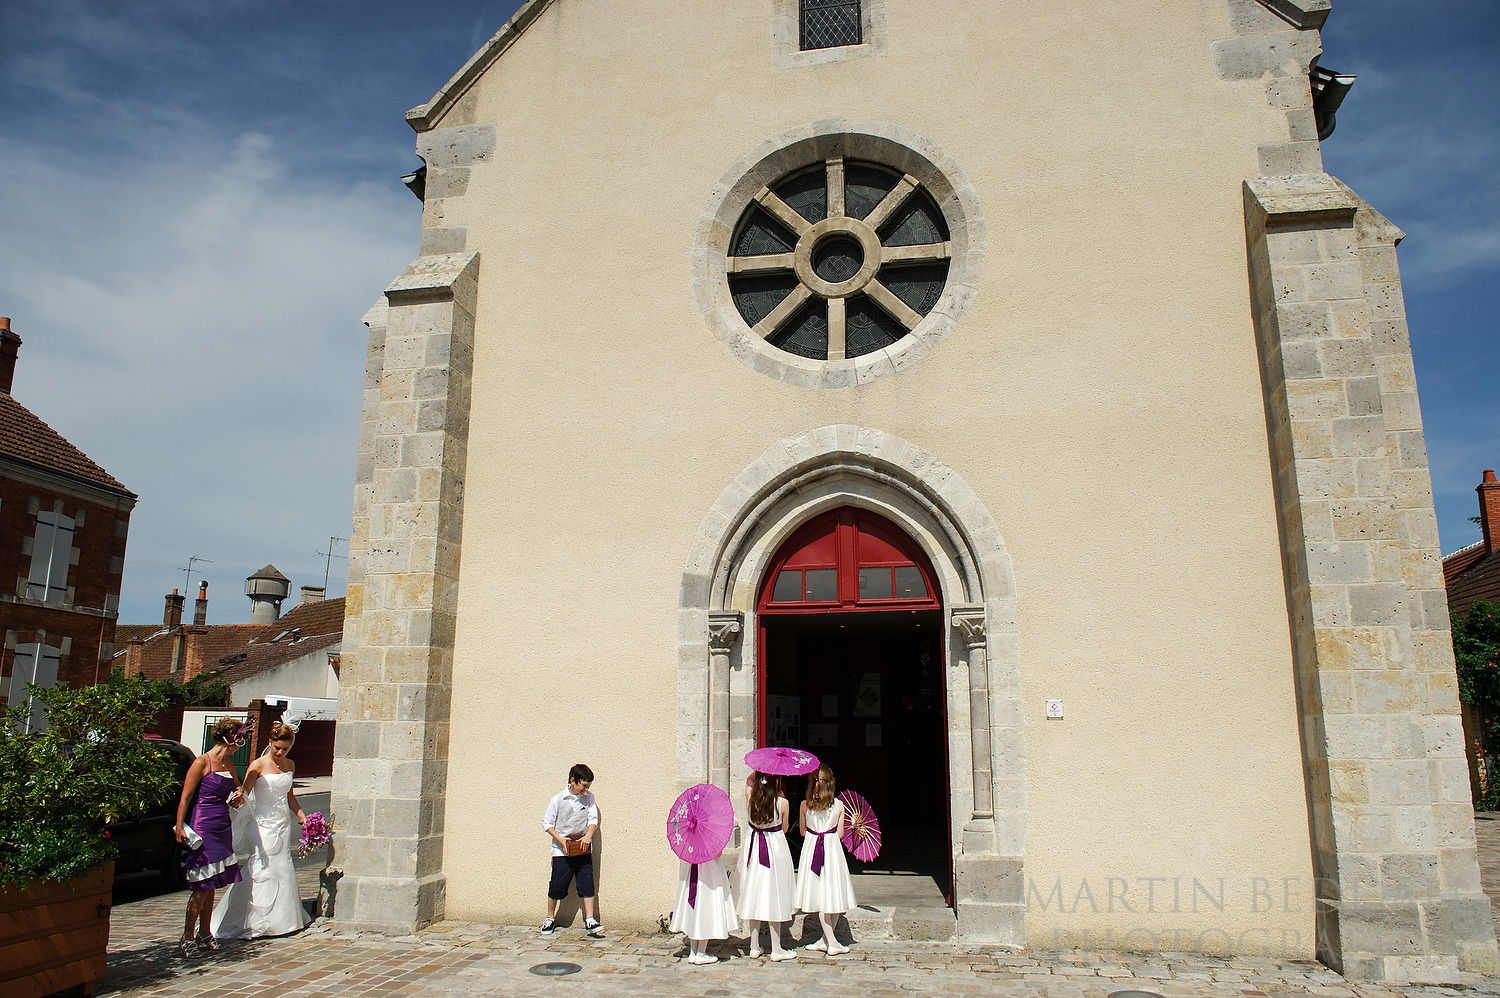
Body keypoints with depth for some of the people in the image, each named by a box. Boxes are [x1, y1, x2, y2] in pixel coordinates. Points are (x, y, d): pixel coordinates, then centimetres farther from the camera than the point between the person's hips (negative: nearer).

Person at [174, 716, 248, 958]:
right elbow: (185, 797, -10)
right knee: (202, 886, -5)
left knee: (211, 885, 12)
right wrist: (180, 827, -17)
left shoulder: (227, 763, 13)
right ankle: (187, 938, 5)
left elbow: (237, 787, 30)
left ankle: (204, 934, 21)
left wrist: (238, 796, 8)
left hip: (222, 829, 7)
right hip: (203, 828, -7)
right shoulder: (202, 763, -9)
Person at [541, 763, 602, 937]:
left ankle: (590, 921, 2)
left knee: (587, 885, -2)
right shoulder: (558, 800, -5)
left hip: (583, 850, 2)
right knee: (557, 886, 4)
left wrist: (588, 835, -17)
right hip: (562, 851, -2)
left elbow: (593, 819, 2)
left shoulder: (589, 798, 4)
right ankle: (550, 919, 23)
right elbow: (547, 823, -1)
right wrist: (560, 840, -13)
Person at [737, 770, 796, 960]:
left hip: (753, 846, 3)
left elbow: (749, 781, 15)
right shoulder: (782, 803, -16)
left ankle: (754, 947, 19)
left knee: (754, 895, 11)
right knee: (774, 898, 4)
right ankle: (776, 949, 11)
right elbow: (784, 828, 1)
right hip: (776, 847, -3)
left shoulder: (751, 799, -8)